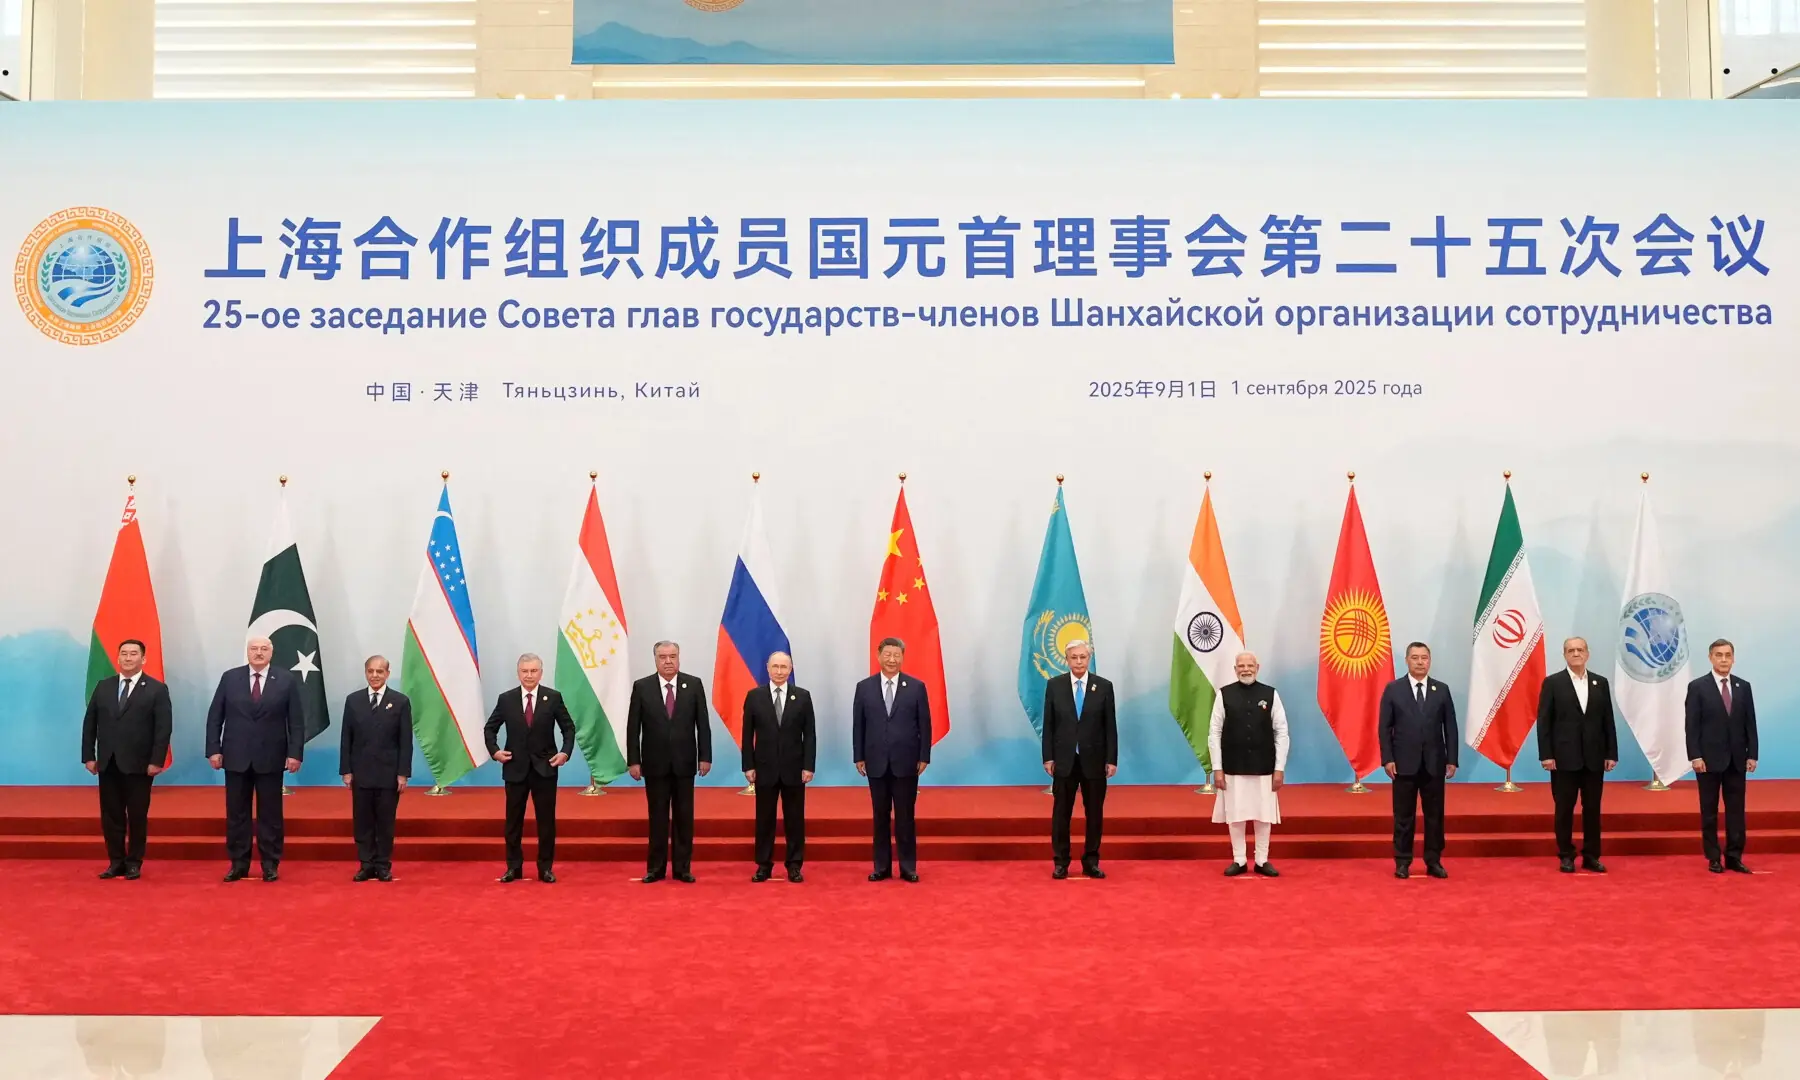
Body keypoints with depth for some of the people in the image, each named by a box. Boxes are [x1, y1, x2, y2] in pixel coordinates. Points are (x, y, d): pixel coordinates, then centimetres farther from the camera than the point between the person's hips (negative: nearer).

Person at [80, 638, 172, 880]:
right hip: (107, 763, 4)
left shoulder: (157, 689, -2)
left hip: (139, 765, -4)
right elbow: (89, 723, 10)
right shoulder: (103, 686, 10)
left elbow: (163, 728, -7)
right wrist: (88, 756, 3)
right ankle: (115, 862, 15)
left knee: (137, 816, 3)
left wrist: (157, 761, -13)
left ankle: (134, 863, 12)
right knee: (110, 816, 7)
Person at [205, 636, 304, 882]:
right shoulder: (229, 678, 4)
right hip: (236, 757, 1)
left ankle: (270, 864, 11)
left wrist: (295, 753, -9)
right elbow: (214, 717, 4)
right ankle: (238, 863, 15)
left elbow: (296, 721, -1)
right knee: (236, 813, 7)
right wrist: (213, 749, -3)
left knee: (270, 814, 4)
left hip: (270, 758, -1)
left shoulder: (286, 681, 0)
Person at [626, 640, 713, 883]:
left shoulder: (694, 684, 0)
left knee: (684, 817, 6)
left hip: (684, 762, 1)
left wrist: (705, 756, -3)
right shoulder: (641, 687, -2)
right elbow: (633, 727, -1)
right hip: (655, 763, -1)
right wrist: (633, 761, -5)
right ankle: (655, 868, 13)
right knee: (658, 818, 6)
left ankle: (682, 868, 13)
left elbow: (703, 723, 1)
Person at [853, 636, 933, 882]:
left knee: (905, 816, 3)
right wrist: (858, 757, 0)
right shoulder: (864, 687, 3)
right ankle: (882, 867, 14)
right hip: (876, 762, 1)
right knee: (880, 816, 8)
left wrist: (924, 757, -3)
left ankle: (908, 867, 10)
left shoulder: (916, 687, 0)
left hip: (906, 762, -1)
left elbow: (924, 724, 1)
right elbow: (858, 725, 4)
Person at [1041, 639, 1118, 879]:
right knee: (1061, 813, 4)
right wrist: (1048, 757, -3)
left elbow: (1110, 726, 0)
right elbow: (1048, 724, 2)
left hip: (1094, 760, 0)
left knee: (1094, 813, 6)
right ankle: (1060, 863, 13)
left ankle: (1091, 862, 16)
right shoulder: (1054, 685, 1)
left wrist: (1112, 759, -4)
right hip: (1064, 759, 0)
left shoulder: (1104, 686, 0)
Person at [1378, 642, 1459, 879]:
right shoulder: (1393, 689, 1)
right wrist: (1387, 759, -8)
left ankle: (1434, 861, 14)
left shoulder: (1442, 690, 6)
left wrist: (1452, 760, -1)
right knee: (1403, 815, 4)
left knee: (1435, 815, 6)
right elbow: (1384, 727, 0)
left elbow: (1450, 727, 5)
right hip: (1404, 763, -1)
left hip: (1434, 763, 2)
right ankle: (1402, 862, 11)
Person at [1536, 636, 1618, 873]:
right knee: (1564, 809, 3)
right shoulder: (1553, 683, -1)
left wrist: (1612, 754, 3)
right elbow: (1544, 721, -4)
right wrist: (1546, 755, -10)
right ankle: (1566, 856, 11)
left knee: (1592, 809, 6)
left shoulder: (1601, 683, 9)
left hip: (1594, 757, 3)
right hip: (1564, 757, -3)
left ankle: (1591, 856, 14)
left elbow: (1608, 721, 8)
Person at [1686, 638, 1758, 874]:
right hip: (1709, 759, -3)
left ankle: (1734, 857, 10)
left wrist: (1752, 754, 1)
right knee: (1709, 811, 4)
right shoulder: (1697, 687, -3)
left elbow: (1750, 723, 8)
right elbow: (1692, 725, -6)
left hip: (1736, 759, 3)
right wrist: (1695, 756, -13)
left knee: (1736, 810, 4)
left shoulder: (1743, 686, 8)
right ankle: (1713, 858, 10)